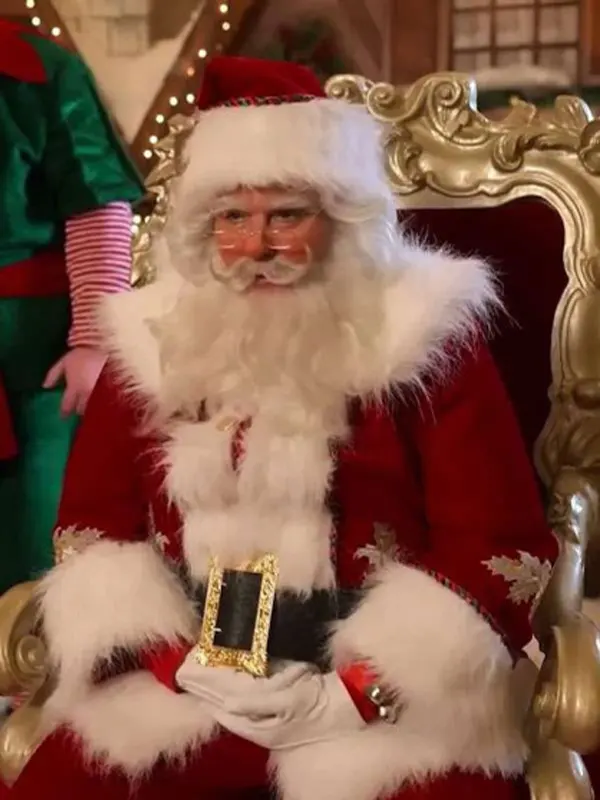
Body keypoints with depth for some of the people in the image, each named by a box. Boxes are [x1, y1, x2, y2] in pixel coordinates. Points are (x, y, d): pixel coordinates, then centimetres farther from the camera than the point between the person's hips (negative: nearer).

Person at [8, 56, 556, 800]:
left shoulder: (424, 336, -3)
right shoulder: (154, 340, 7)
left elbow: (496, 547, -5)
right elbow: (92, 524, 8)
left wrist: (354, 693, -12)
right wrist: (175, 663, -6)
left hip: (391, 696, -2)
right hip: (179, 680, 3)